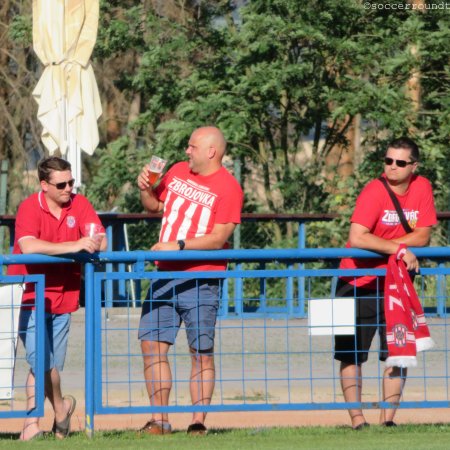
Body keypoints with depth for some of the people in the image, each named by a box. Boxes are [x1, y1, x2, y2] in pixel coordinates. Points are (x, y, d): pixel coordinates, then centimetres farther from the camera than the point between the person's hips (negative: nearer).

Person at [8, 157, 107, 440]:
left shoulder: (80, 205, 2)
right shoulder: (30, 207, -10)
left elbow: (101, 243, -5)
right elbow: (28, 246, -27)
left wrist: (93, 244, -29)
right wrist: (73, 246, -32)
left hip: (63, 297, 4)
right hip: (31, 296, -4)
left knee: (44, 367, 6)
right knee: (42, 361, -11)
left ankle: (31, 424, 15)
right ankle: (60, 406, 14)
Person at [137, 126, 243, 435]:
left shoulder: (228, 188, -8)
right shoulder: (178, 172, 11)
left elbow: (219, 238, -16)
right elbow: (155, 206, 25)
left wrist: (179, 245, -25)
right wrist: (145, 188, 4)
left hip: (200, 280, -6)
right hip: (165, 276, 6)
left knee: (202, 353, -1)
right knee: (152, 345, 0)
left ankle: (198, 423, 2)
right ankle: (159, 421, 4)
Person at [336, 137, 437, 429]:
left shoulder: (422, 188, -3)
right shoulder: (374, 192, -16)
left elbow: (423, 236, -7)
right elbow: (357, 238, -26)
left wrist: (383, 245, -16)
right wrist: (398, 249, -26)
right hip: (358, 282, -4)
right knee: (352, 354, -2)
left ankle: (388, 419, 7)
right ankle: (357, 420, 4)